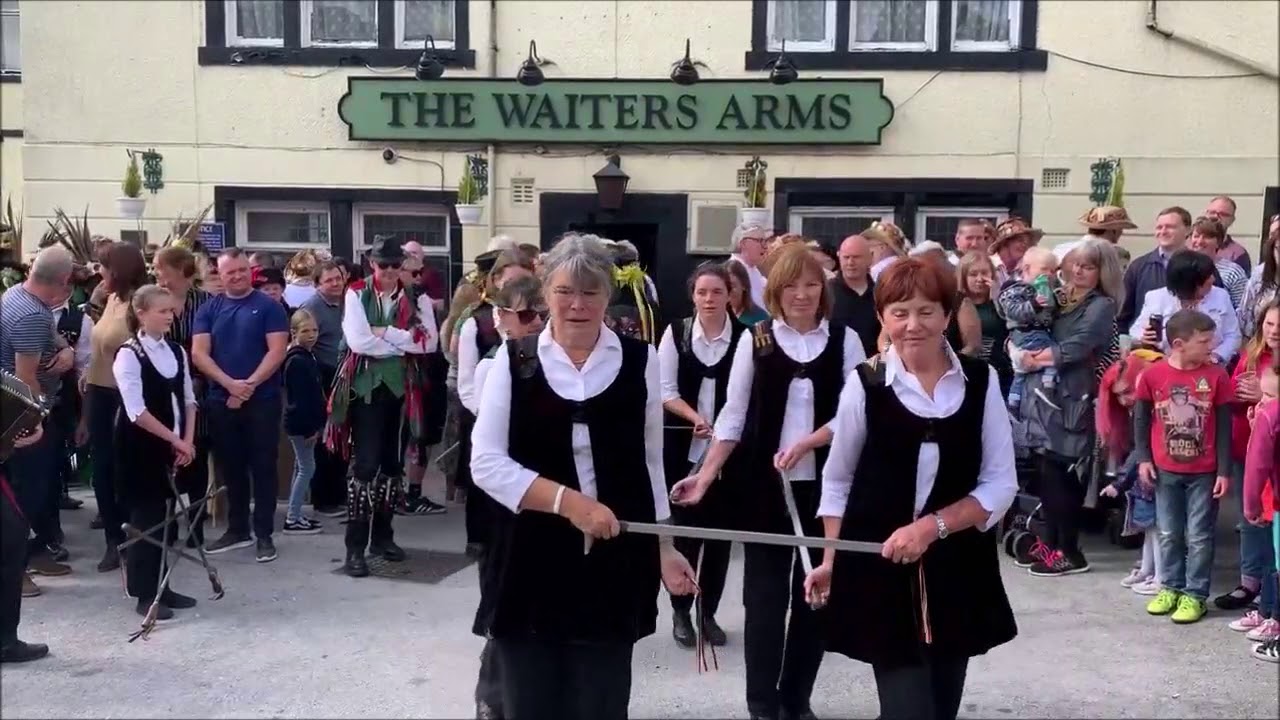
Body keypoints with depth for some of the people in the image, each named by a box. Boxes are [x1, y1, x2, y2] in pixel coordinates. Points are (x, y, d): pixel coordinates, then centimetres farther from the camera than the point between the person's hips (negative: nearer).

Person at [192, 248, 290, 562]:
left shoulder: (269, 307, -2)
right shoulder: (209, 309, 7)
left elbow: (276, 351, -9)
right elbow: (198, 353, -1)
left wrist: (249, 385, -17)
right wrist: (230, 384, -15)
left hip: (262, 400, -3)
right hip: (221, 401, 3)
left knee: (263, 467, 1)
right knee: (231, 467, 12)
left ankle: (264, 534, 7)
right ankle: (237, 529, 23)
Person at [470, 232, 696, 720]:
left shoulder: (639, 361, 3)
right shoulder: (515, 360, -1)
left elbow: (649, 462, 10)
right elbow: (487, 463, -7)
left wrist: (663, 547, 9)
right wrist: (568, 501, -17)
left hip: (615, 565, 1)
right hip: (530, 565, -1)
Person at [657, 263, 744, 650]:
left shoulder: (744, 336, -6)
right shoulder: (676, 333, -1)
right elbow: (666, 391, -1)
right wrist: (696, 418, -16)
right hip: (683, 447, 0)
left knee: (720, 530, 7)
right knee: (684, 527, 4)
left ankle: (708, 612, 22)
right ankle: (681, 611, 20)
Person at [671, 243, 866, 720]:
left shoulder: (844, 340, 1)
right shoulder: (754, 340, 1)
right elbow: (734, 415, 2)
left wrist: (806, 444, -17)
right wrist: (706, 475, -5)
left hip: (823, 484, 1)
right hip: (764, 484, -1)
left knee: (814, 592, 10)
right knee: (765, 594, 5)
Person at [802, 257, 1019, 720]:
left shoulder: (981, 382, -2)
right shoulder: (865, 384, -5)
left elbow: (1001, 484, -2)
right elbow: (837, 481, 6)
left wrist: (933, 526, -15)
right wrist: (832, 560, 4)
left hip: (958, 571, 3)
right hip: (880, 571, -2)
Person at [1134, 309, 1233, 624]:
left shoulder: (1216, 376, -8)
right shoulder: (1153, 375, -8)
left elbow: (1224, 427, -4)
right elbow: (1141, 420, 4)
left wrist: (1224, 470, -5)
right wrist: (1143, 459, -1)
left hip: (1204, 472, -1)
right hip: (1165, 471, 1)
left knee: (1199, 536, 6)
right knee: (1169, 535, 13)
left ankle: (1195, 594, 15)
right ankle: (1171, 587, 27)